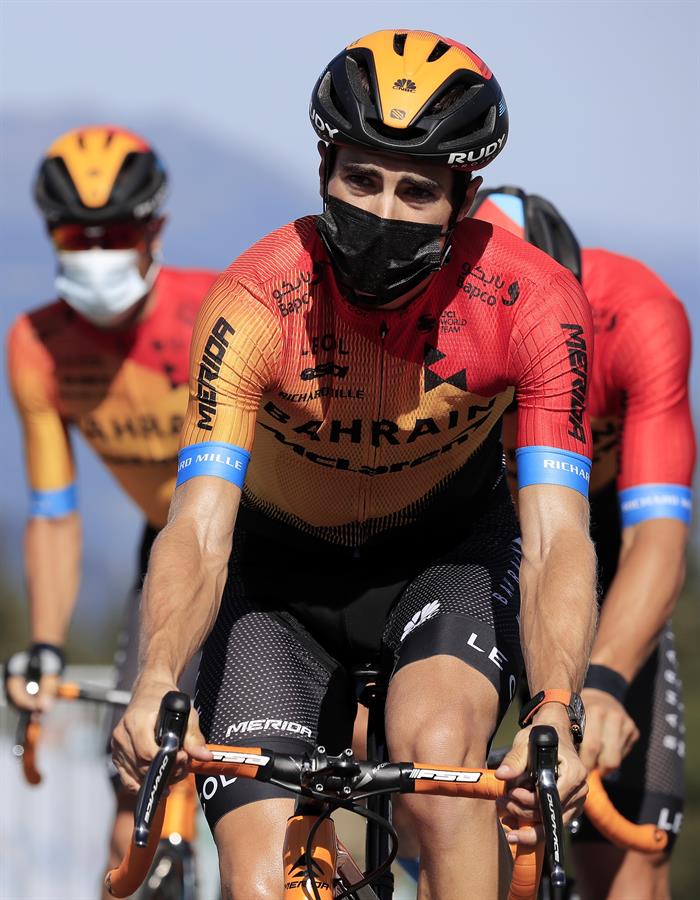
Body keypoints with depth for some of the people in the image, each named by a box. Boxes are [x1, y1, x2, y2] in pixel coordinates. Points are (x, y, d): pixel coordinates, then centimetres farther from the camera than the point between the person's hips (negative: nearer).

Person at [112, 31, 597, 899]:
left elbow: (557, 537, -32)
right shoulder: (255, 301, -29)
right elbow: (199, 531, -36)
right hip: (280, 573, 0)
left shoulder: (534, 301, -26)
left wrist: (556, 712, -50)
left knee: (436, 750, -32)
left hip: (448, 549, 0)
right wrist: (155, 688, -55)